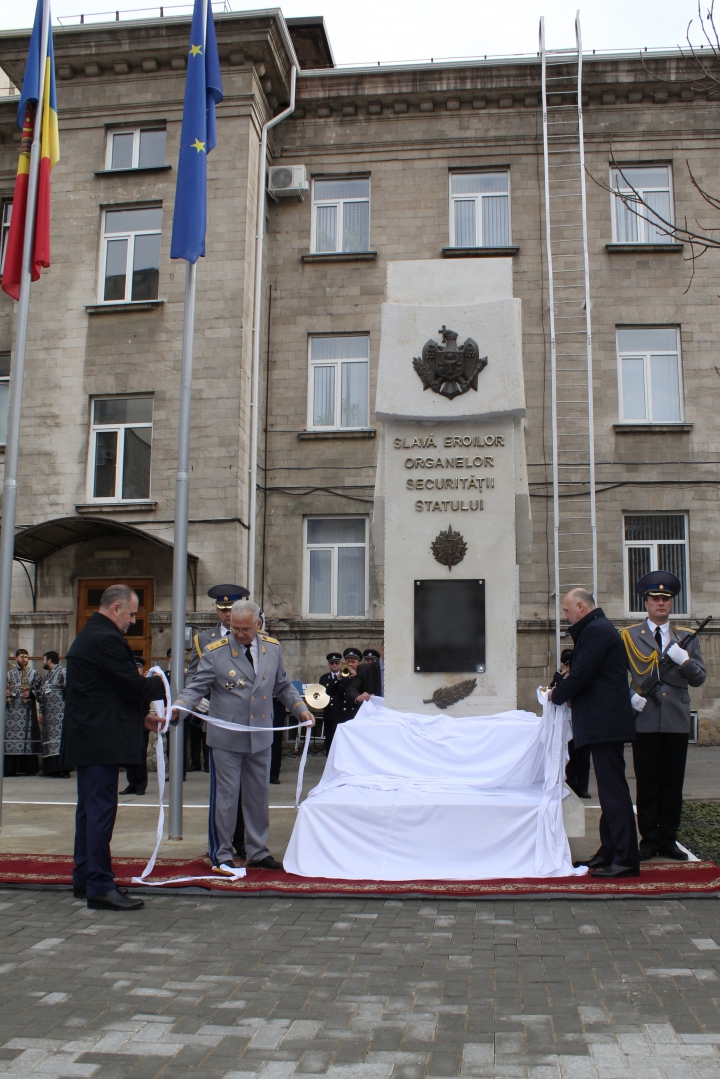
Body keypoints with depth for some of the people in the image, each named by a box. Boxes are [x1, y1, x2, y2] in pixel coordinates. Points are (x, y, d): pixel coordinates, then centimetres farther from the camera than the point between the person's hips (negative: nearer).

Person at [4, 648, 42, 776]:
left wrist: (30, 694, -13)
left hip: (27, 710, -2)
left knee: (27, 737, -5)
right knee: (11, 737, -3)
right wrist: (6, 693, -7)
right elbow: (4, 688, 14)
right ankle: (10, 768, 0)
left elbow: (38, 690, 5)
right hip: (12, 710, 2)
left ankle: (28, 768, -3)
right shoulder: (10, 673, 13)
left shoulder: (33, 673, 9)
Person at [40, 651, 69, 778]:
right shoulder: (46, 676, 21)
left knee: (59, 737, -13)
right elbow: (41, 695, 22)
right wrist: (41, 712, 16)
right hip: (48, 713, 9)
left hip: (59, 713, -9)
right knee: (48, 738, 6)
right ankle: (50, 768, 10)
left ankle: (63, 769, -16)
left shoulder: (62, 671, -5)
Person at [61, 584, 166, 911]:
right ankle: (100, 886, -5)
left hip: (85, 738, 11)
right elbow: (133, 686, -17)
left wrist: (141, 717, 16)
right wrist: (162, 682, 1)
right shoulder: (107, 639, -17)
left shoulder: (86, 636, 17)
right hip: (101, 740, -11)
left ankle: (84, 878, 24)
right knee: (101, 810, -8)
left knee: (89, 810, 16)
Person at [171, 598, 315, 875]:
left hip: (261, 735, 4)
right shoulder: (215, 651, -10)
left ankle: (258, 853, 28)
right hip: (226, 738, -4)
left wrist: (300, 708, 1)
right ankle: (221, 855, 17)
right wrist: (177, 707, -28)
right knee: (225, 796, 2)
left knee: (259, 795, 14)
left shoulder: (272, 648, 3)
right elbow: (196, 688, -11)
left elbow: (282, 686, 13)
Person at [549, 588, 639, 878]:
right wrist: (568, 694, 8)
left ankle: (625, 859, -6)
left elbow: (581, 674, -18)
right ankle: (609, 852, 21)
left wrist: (557, 695, -2)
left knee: (613, 789, -9)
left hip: (605, 722, -11)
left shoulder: (596, 630, -14)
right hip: (603, 722, 11)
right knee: (610, 789, 14)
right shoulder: (598, 628, 19)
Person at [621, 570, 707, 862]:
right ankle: (649, 840, 12)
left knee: (673, 783, 7)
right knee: (647, 784, 3)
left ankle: (668, 840, 17)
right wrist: (630, 696, -10)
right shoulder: (629, 636, 6)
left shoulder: (687, 637, 11)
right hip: (644, 720, -2)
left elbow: (699, 679, 6)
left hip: (677, 721, 2)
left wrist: (684, 660, -11)